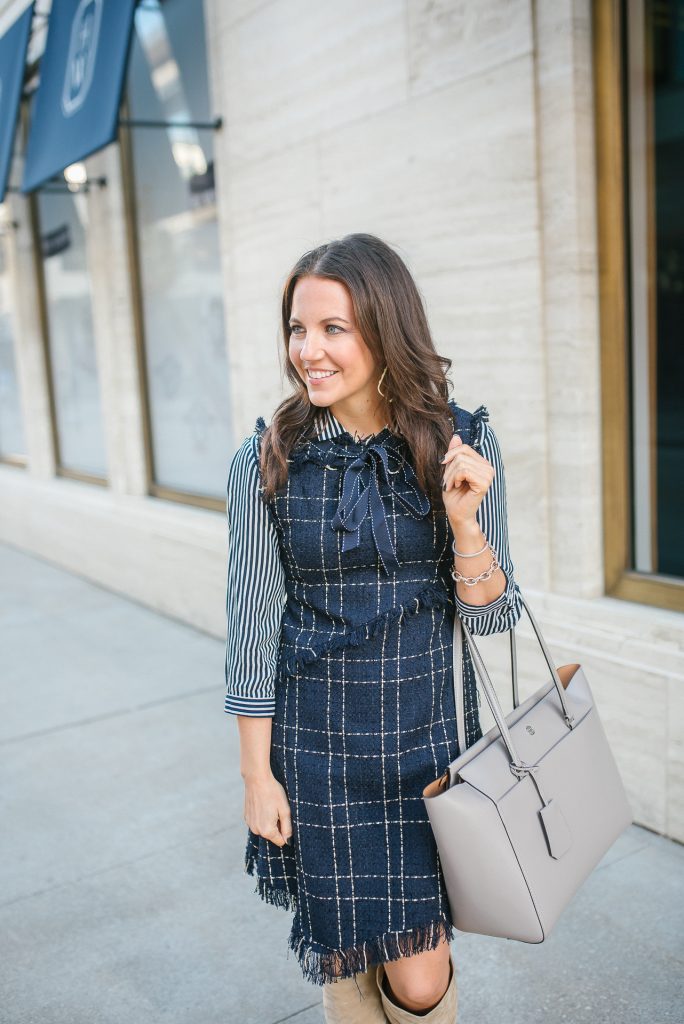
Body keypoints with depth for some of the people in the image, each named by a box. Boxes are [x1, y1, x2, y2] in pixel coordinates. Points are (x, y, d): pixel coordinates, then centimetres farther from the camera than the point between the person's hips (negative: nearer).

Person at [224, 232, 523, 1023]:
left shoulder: (462, 445, -7)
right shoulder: (265, 460, -8)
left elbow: (493, 617, -4)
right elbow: (253, 627, -3)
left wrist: (464, 518, -22)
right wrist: (257, 772, -2)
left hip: (431, 732, 1)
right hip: (316, 742, 0)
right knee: (344, 960, 14)